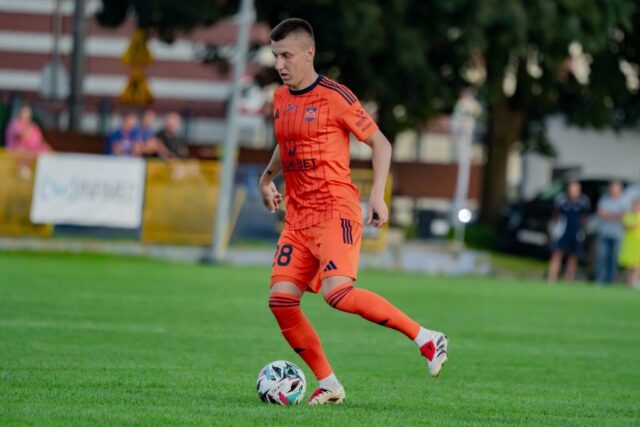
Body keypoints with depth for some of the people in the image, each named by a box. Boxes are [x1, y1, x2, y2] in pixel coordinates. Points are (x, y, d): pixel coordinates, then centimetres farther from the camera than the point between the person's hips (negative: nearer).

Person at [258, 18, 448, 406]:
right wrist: (268, 177, 24)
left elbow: (381, 143, -5)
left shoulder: (335, 97, -9)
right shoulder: (280, 99, 13)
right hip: (298, 215, 8)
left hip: (335, 211, -8)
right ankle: (329, 384, 7)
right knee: (281, 299, -4)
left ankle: (426, 338, -14)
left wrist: (378, 195, -14)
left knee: (337, 293, -25)